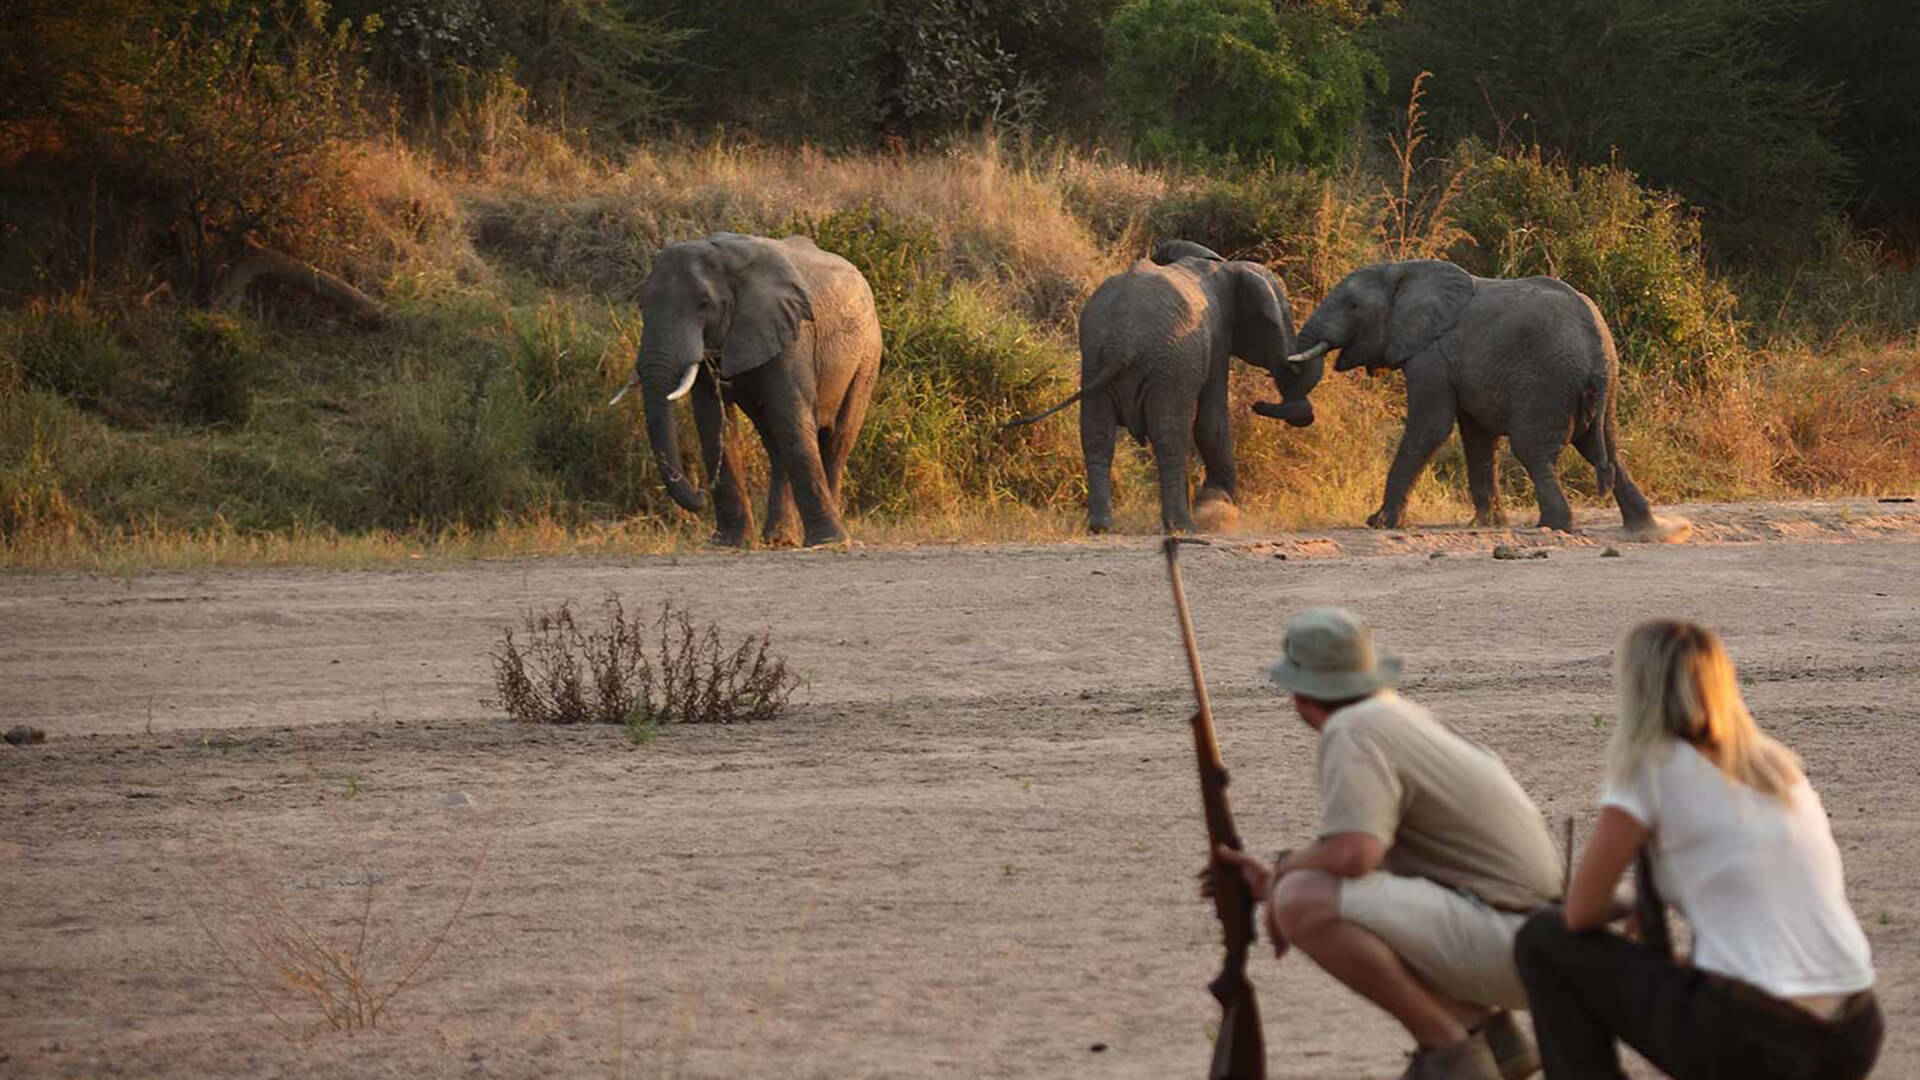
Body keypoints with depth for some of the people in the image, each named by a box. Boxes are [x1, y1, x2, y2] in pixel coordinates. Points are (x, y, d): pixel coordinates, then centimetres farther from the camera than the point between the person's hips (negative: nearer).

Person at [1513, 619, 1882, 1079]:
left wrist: (1630, 906, 21)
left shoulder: (1653, 768, -3)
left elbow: (1581, 913, 0)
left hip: (1752, 1039, -6)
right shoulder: (1778, 764, 16)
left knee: (1544, 940, 11)